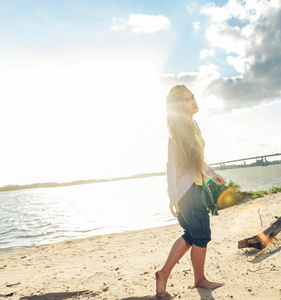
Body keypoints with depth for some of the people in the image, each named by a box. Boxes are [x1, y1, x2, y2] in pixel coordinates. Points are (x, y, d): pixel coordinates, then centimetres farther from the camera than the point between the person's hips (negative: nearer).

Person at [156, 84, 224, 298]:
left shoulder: (193, 125, 13)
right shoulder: (178, 129, -15)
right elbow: (172, 164, -19)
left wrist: (212, 174, 24)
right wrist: (173, 196, -22)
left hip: (195, 188, 9)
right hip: (187, 190, -9)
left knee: (191, 236, 16)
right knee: (202, 237, 6)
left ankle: (164, 273, 21)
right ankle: (200, 280, 26)